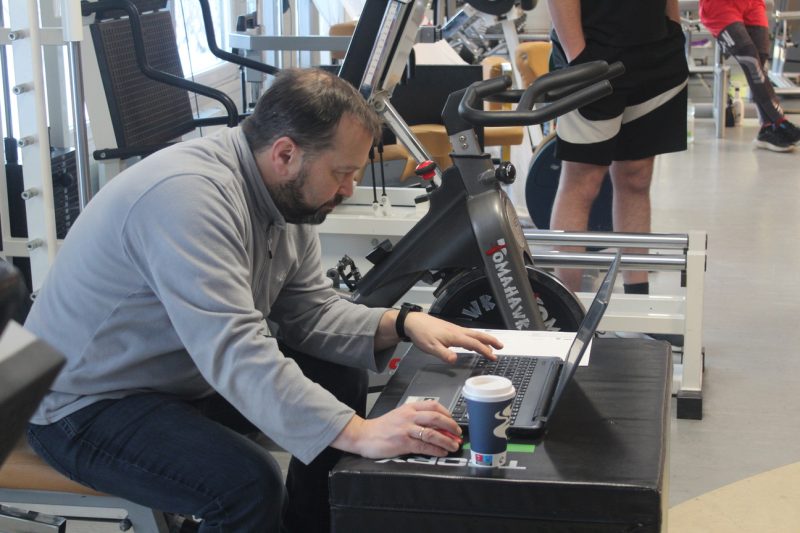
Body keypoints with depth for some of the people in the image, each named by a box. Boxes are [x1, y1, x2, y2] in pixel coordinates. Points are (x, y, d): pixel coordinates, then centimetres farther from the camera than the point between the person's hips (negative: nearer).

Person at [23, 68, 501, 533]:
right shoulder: (188, 196, -31)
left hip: (188, 378, 9)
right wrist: (357, 433, -43)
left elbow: (310, 310, 3)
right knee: (250, 484, -30)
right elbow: (233, 352, -39)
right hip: (87, 405, -9)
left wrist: (401, 324, -14)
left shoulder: (285, 194, -2)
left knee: (343, 379, 6)